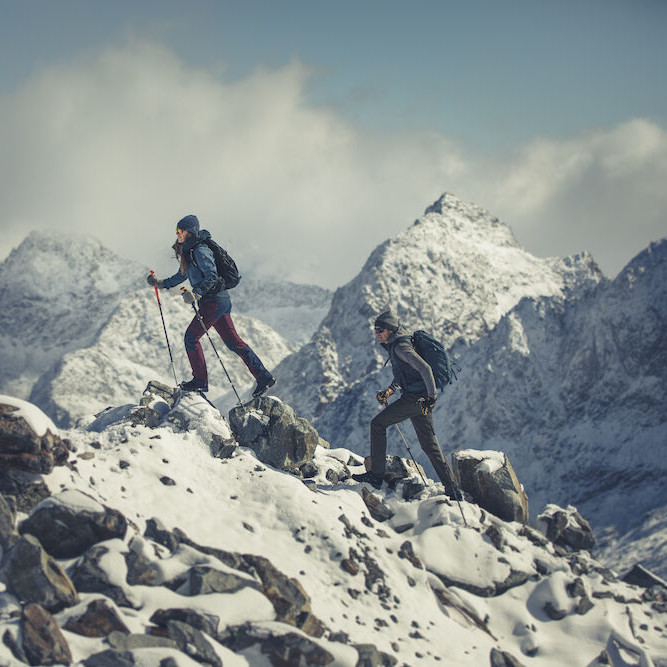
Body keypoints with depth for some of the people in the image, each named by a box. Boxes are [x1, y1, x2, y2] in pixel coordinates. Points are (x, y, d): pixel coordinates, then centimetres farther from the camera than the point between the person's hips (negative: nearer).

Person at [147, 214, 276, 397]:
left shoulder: (200, 251, -15)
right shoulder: (188, 252, 15)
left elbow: (211, 276, -24)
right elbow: (181, 276, 28)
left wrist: (196, 293, -32)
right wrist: (161, 283, 21)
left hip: (214, 301, -10)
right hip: (221, 301, 10)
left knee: (191, 336, -4)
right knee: (233, 341, 9)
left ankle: (200, 380, 2)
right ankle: (263, 376, 9)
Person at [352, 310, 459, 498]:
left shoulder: (401, 347, -14)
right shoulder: (394, 346, 18)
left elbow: (425, 368, -22)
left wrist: (432, 396, -22)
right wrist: (388, 391, 10)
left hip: (415, 397, -10)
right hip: (420, 399, 10)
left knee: (378, 424, -4)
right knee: (429, 445, 10)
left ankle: (376, 475, -2)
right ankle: (452, 491, 10)